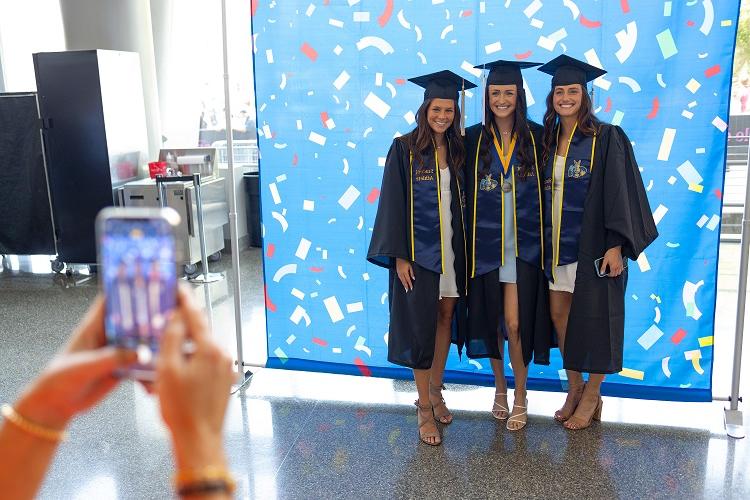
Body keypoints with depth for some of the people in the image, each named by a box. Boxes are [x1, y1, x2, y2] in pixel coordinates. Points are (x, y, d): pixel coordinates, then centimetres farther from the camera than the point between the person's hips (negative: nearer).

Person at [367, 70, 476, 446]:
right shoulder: (405, 148, -6)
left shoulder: (458, 150, 7)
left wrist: (465, 250, 4)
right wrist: (399, 256, -14)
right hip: (418, 249, -4)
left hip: (451, 248, 5)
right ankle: (424, 408, 12)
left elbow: (463, 201, 10)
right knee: (421, 325, 0)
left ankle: (435, 390, 30)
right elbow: (393, 203, -9)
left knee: (445, 317, 12)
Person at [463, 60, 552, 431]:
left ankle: (520, 398, 16)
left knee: (515, 324, -4)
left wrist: (543, 237, -4)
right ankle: (500, 387, 32)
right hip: (485, 243, 2)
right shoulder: (474, 139, 2)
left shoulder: (536, 136, 0)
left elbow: (548, 189, 3)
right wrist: (468, 240, -3)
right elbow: (466, 192, 3)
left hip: (523, 244, -1)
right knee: (491, 321, 11)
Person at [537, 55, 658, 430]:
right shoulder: (549, 140, 11)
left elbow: (620, 193, -11)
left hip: (593, 244, -5)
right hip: (557, 243, 6)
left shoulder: (606, 138, -6)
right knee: (559, 315, 6)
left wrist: (616, 246, -18)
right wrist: (542, 242, 9)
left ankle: (592, 395, 18)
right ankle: (575, 388, 23)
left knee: (594, 318, 1)